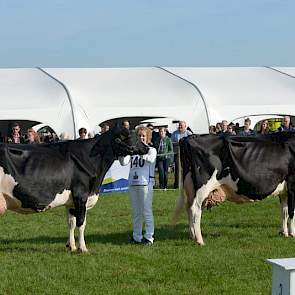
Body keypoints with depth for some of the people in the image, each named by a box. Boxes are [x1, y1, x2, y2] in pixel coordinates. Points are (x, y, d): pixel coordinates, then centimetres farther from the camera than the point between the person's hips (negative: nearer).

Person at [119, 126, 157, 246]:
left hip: (145, 183, -5)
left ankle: (149, 237, 0)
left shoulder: (151, 150, 2)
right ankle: (137, 237, 17)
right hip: (133, 183, 5)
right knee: (136, 212, 11)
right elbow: (124, 162, 2)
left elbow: (151, 159, -19)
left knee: (146, 211, -5)